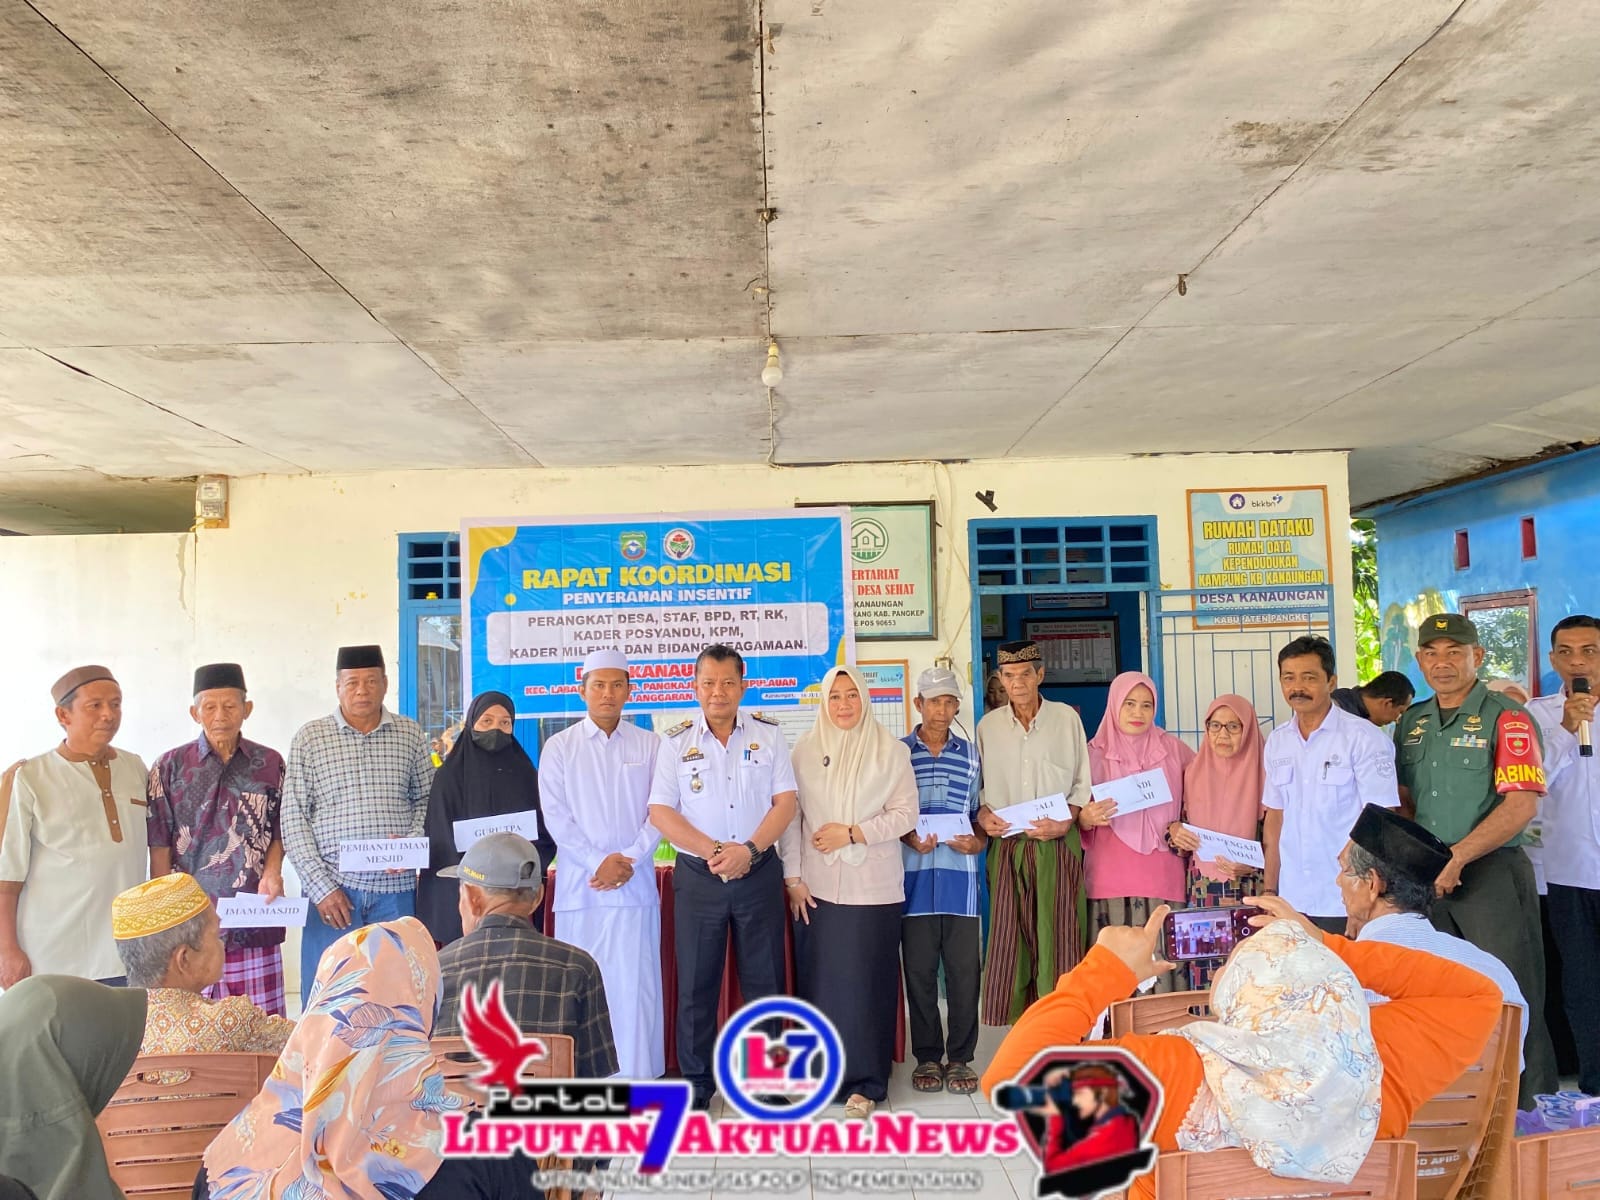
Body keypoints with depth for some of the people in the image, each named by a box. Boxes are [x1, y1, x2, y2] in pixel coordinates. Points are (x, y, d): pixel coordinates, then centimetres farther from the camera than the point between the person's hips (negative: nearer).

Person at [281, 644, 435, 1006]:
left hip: (396, 889, 2)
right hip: (333, 888, -1)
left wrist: (413, 842, -8)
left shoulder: (411, 735, 6)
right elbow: (293, 820, -1)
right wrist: (321, 887, -7)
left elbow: (426, 799, 12)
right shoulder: (309, 738, 1)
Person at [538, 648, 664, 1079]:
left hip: (635, 883, 0)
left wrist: (629, 861, -10)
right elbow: (555, 816, -1)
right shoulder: (559, 747, 5)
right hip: (579, 883, 0)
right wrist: (598, 862, -10)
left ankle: (637, 1075, 8)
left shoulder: (649, 746, 7)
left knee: (635, 982, 0)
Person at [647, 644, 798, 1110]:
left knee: (764, 980, 8)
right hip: (697, 876, 0)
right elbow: (660, 811, -4)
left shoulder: (768, 734, 3)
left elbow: (785, 800, -2)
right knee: (696, 984, 6)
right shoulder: (677, 741, 2)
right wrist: (712, 851, -14)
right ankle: (695, 1085, 19)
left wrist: (748, 850, -15)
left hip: (759, 874, 1)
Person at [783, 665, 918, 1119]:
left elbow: (905, 813, -2)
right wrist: (793, 877, -1)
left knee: (866, 981, 0)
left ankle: (864, 1083, 12)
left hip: (873, 887, -1)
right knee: (819, 979, 4)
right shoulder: (804, 750, 5)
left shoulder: (891, 750, 1)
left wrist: (853, 833, -11)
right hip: (817, 887, 1)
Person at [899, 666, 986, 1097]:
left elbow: (981, 812, 13)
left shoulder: (971, 754, 9)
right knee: (919, 971, 6)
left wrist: (977, 841, -6)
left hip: (960, 878, 1)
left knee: (965, 971, 3)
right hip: (914, 878, -1)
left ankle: (960, 1058, 17)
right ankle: (927, 1057, 20)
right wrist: (909, 837, -12)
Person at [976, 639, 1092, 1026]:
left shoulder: (1066, 718, 4)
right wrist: (983, 816, -5)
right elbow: (980, 788, 14)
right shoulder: (988, 726, 9)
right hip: (1007, 847, 2)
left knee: (1058, 939, -3)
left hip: (1058, 845, -2)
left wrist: (1066, 821, -11)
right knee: (1011, 938, 1)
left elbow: (1082, 784, 4)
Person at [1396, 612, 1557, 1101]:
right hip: (1429, 878, 6)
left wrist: (1456, 856, -20)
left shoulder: (1507, 719, -8)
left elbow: (1521, 805, -17)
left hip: (1492, 873, -6)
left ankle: (1531, 1114, 14)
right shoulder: (1412, 723, 11)